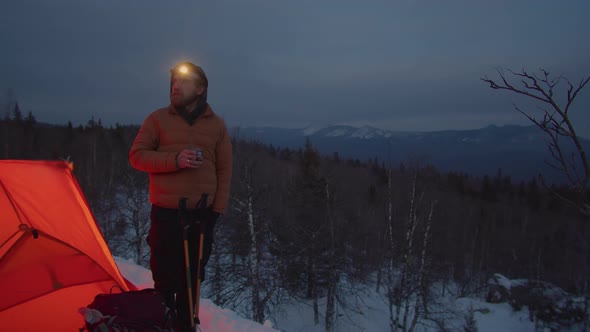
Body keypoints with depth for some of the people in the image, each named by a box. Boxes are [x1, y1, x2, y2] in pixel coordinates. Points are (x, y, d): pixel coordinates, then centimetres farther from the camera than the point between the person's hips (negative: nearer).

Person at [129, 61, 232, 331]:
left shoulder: (216, 125, 6)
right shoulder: (158, 119, 2)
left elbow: (224, 171, 7)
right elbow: (137, 156, -2)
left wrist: (218, 209, 0)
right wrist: (174, 160, -16)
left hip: (201, 215, 1)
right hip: (165, 214, -1)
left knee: (191, 280, 9)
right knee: (164, 280, 3)